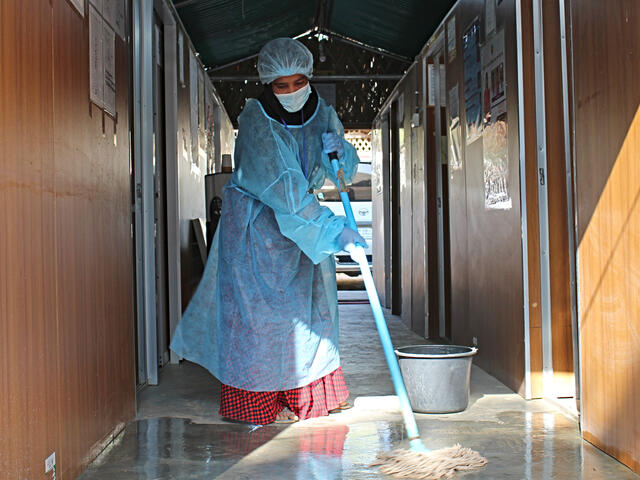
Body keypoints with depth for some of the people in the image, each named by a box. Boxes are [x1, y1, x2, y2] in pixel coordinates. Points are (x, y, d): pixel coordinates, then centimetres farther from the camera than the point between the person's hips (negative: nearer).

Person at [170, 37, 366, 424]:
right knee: (260, 304, -4)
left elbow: (347, 168, 3)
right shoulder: (256, 121, -24)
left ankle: (314, 392, 22)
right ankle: (261, 401, 7)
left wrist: (337, 148, -21)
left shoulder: (320, 112, -4)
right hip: (257, 223, -6)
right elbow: (283, 190, -34)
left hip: (304, 223, 6)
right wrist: (335, 228, -38)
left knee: (312, 299, 9)